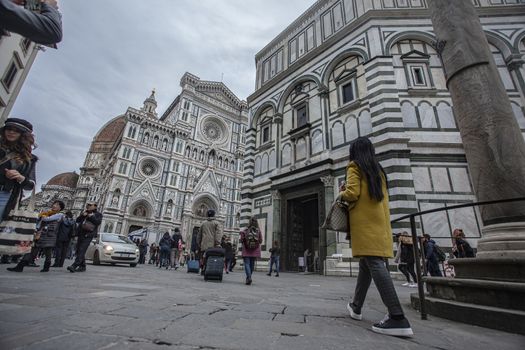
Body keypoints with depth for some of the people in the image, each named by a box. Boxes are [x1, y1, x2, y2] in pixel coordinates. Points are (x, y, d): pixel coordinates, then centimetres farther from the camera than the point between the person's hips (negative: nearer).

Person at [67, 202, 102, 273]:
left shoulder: (98, 214, 6)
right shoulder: (85, 213, 21)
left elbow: (98, 222, -10)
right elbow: (77, 220, 11)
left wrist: (91, 216, -11)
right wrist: (82, 215, -5)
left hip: (88, 235, -6)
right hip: (80, 234, 7)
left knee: (81, 251, -15)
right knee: (78, 251, 7)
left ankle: (74, 266, -21)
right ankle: (82, 266, 16)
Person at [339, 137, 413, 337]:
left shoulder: (354, 166, -1)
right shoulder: (378, 170, 20)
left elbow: (352, 194, -14)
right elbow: (371, 194, 19)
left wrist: (342, 193, 7)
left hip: (365, 222, -8)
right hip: (380, 221, 8)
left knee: (375, 265, -12)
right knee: (366, 265, 13)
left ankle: (398, 319, -16)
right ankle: (356, 306, 25)